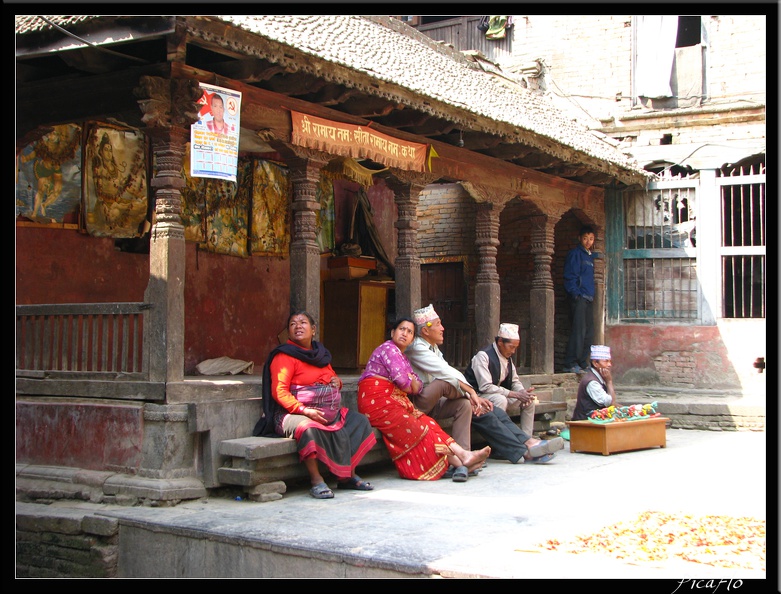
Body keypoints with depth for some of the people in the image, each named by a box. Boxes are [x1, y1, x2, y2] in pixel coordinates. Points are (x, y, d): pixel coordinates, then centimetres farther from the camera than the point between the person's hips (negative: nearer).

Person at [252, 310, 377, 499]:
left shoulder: (321, 353, 17)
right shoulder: (284, 356, -7)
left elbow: (332, 378, 32)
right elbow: (279, 392, -17)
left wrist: (337, 382, 5)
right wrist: (305, 410, -27)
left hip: (329, 412, 8)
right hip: (294, 413, -8)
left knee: (359, 421, -2)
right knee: (308, 428, -39)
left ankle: (348, 476, 2)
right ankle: (316, 481, -31)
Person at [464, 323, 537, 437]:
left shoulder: (507, 357, 6)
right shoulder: (483, 355, -21)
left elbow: (515, 381, 13)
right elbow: (485, 387, -27)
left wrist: (522, 392, -12)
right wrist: (515, 394, -26)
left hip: (498, 393, 9)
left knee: (529, 400, -1)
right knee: (500, 400, -36)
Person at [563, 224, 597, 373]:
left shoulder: (590, 256, 21)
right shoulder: (575, 254, -3)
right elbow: (570, 276, -9)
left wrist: (592, 295, 14)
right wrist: (575, 294, -17)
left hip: (588, 299, 8)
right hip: (578, 298, -8)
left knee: (589, 333, 6)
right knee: (578, 331, -14)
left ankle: (582, 363, 11)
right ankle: (570, 364, -13)